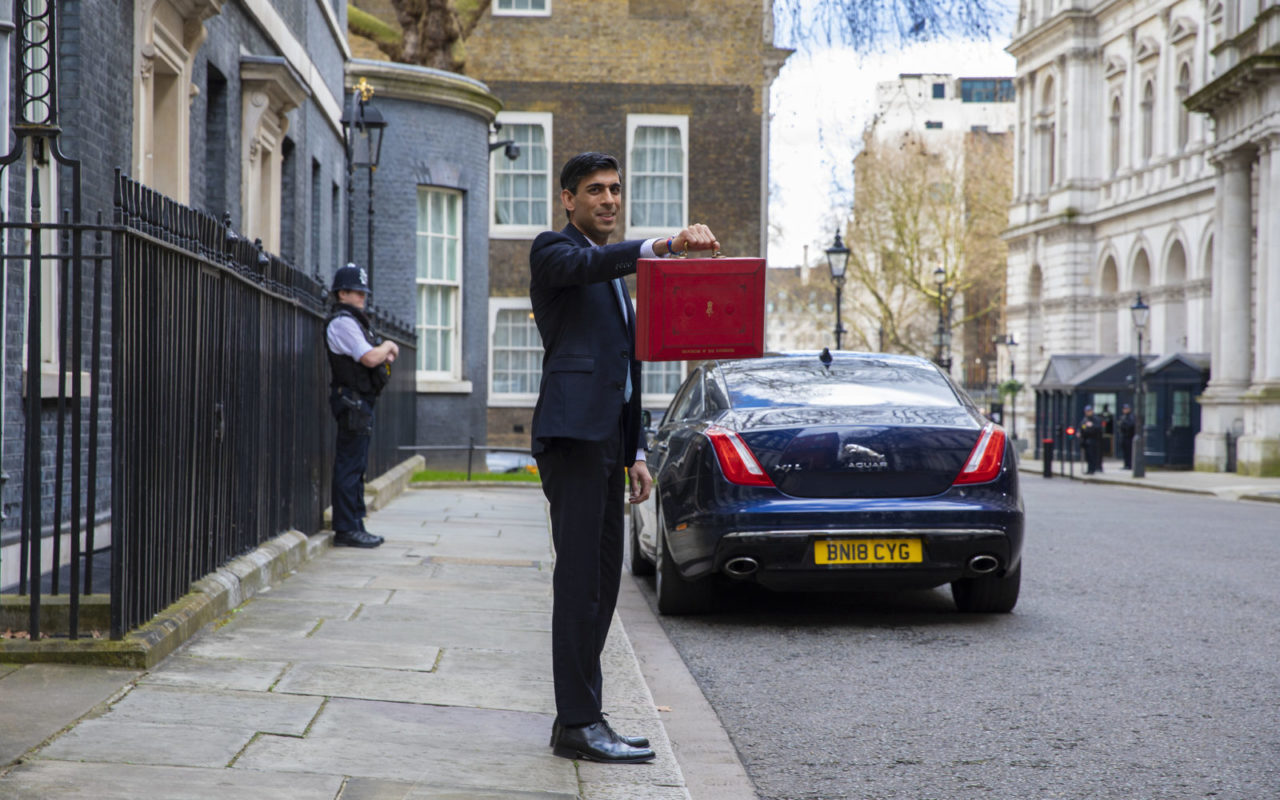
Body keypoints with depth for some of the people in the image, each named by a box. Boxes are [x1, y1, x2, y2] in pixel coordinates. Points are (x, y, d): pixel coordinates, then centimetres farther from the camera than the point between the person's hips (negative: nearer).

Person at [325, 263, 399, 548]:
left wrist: (384, 353, 4)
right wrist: (388, 346, -2)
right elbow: (369, 358, -21)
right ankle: (346, 529, -8)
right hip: (352, 401, -11)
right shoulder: (342, 322, -13)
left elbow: (369, 358, 24)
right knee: (349, 466, -9)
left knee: (356, 467, 12)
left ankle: (355, 526, 17)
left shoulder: (353, 321, 20)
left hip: (360, 402, 11)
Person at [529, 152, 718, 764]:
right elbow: (589, 263, -26)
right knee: (578, 578, -11)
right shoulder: (553, 251, 0)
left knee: (602, 581, 8)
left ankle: (581, 716, 13)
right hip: (573, 432, -9)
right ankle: (577, 724, -11)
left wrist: (635, 454, 21)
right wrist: (666, 245, -42)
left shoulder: (614, 272, 26)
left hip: (607, 438, 9)